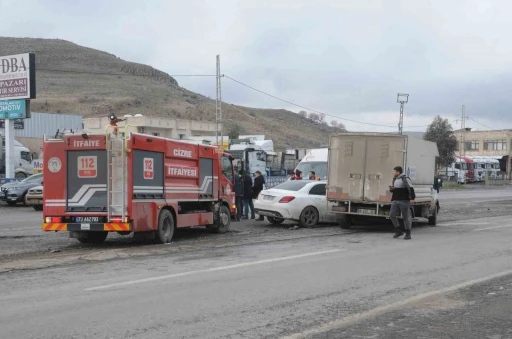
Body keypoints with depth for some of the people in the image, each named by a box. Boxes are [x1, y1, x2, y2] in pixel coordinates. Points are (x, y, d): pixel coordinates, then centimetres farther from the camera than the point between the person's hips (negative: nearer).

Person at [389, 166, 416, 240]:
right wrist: (391, 189, 4)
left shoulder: (405, 179, -9)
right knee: (392, 215, -5)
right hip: (396, 201, 7)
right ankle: (399, 231, 7)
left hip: (404, 201, -7)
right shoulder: (395, 180, 16)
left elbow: (411, 189, -17)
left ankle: (408, 234, 7)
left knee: (405, 218, -3)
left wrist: (412, 198, -28)